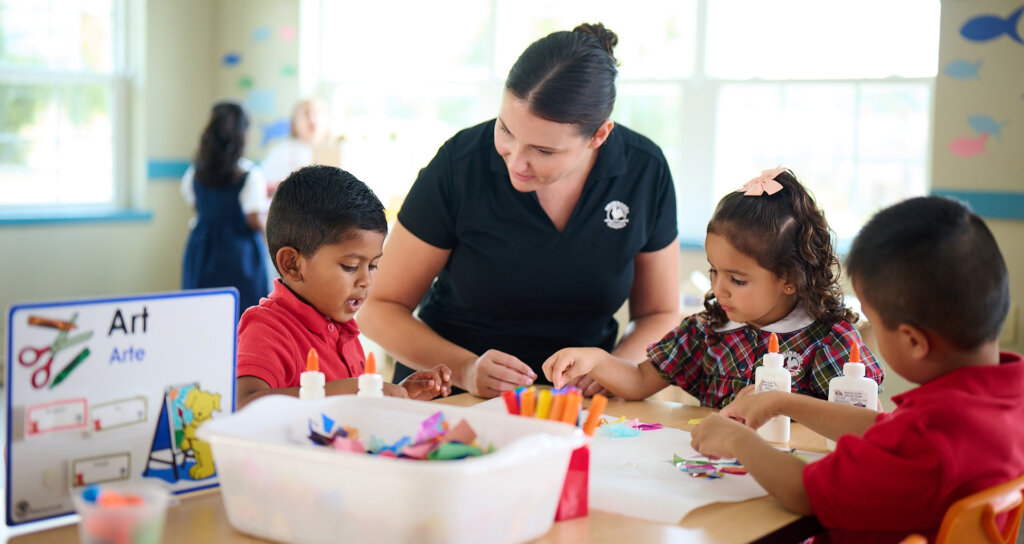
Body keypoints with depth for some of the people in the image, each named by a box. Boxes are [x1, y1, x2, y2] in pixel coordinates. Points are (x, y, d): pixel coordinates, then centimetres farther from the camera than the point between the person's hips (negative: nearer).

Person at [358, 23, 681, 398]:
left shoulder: (644, 172, -7)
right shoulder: (461, 163, -14)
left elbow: (660, 314, 6)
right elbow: (380, 308, -7)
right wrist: (465, 369, -23)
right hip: (453, 400, -2)